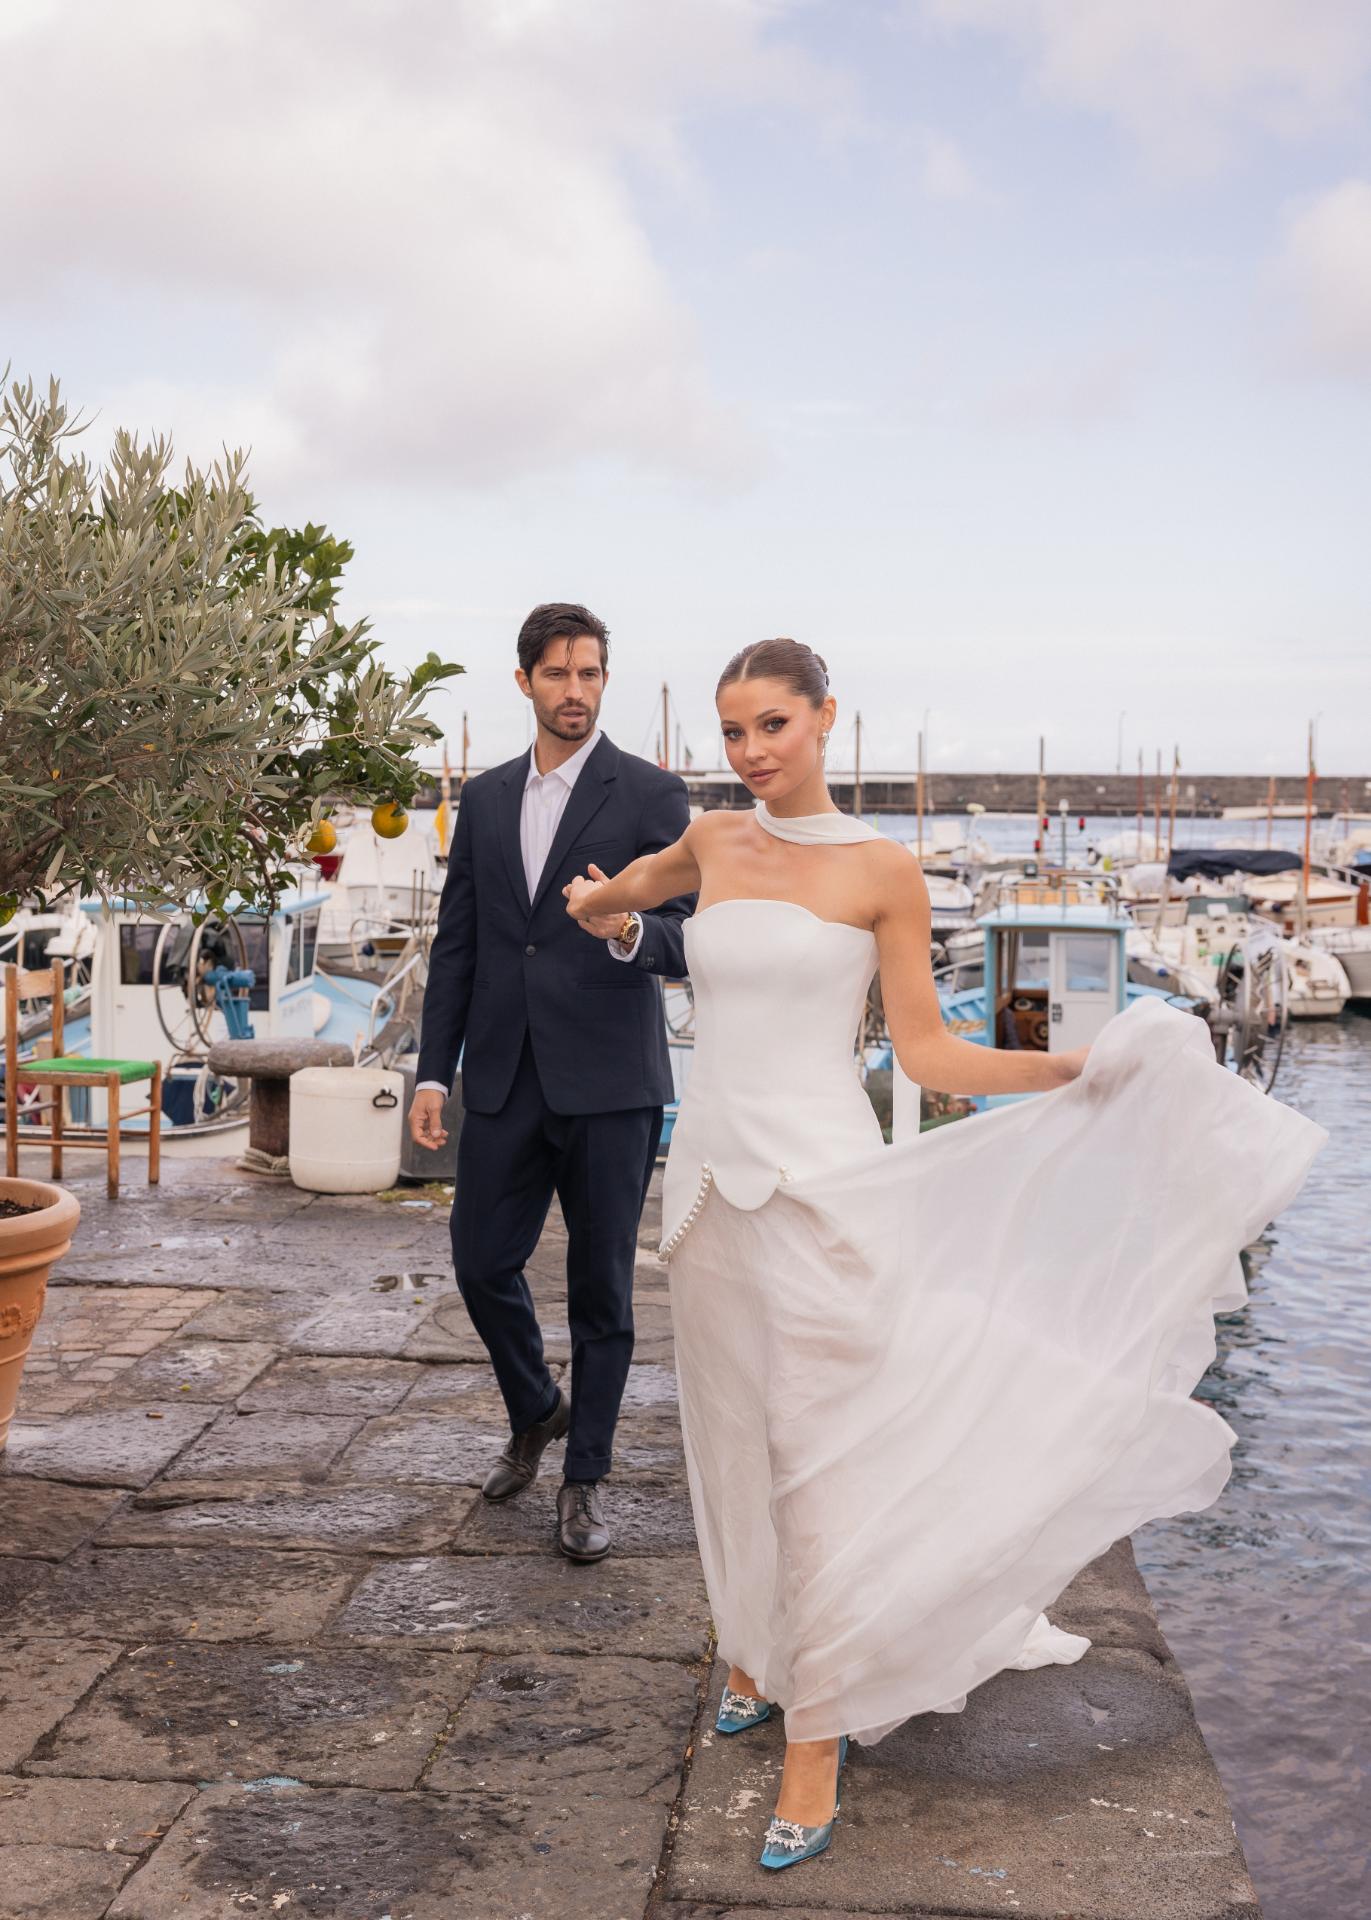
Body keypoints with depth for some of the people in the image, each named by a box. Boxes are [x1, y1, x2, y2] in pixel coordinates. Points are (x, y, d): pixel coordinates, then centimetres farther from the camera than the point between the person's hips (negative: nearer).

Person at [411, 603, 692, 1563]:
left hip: (610, 1084, -4)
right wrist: (435, 1071, 8)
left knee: (602, 1286, 4)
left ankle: (587, 1476, 21)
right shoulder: (485, 798, 11)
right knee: (482, 1264, 8)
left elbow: (690, 937, -7)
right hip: (505, 1080, 4)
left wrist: (631, 931, -29)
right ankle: (537, 1410, 36)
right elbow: (456, 944, 13)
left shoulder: (652, 795, -3)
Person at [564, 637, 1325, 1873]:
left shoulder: (884, 870, -5)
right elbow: (642, 878, 33)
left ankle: (815, 1746, 9)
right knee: (734, 1444, 15)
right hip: (710, 1179, 5)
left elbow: (925, 1051, -3)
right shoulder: (713, 843, 7)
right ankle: (758, 1653, 36)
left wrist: (1083, 1069, -11)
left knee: (820, 1463, -1)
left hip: (819, 1185, -4)